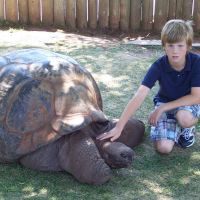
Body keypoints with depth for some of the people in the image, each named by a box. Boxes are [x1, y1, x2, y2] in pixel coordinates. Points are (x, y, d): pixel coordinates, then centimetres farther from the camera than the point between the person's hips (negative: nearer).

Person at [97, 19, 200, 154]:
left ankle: (188, 128, 1)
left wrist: (162, 108, -26)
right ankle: (175, 126, 14)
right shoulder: (159, 66, -24)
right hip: (164, 102, 1)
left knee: (184, 117, -38)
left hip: (188, 103, -1)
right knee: (163, 147, -20)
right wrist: (118, 127, -39)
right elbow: (139, 97, -31)